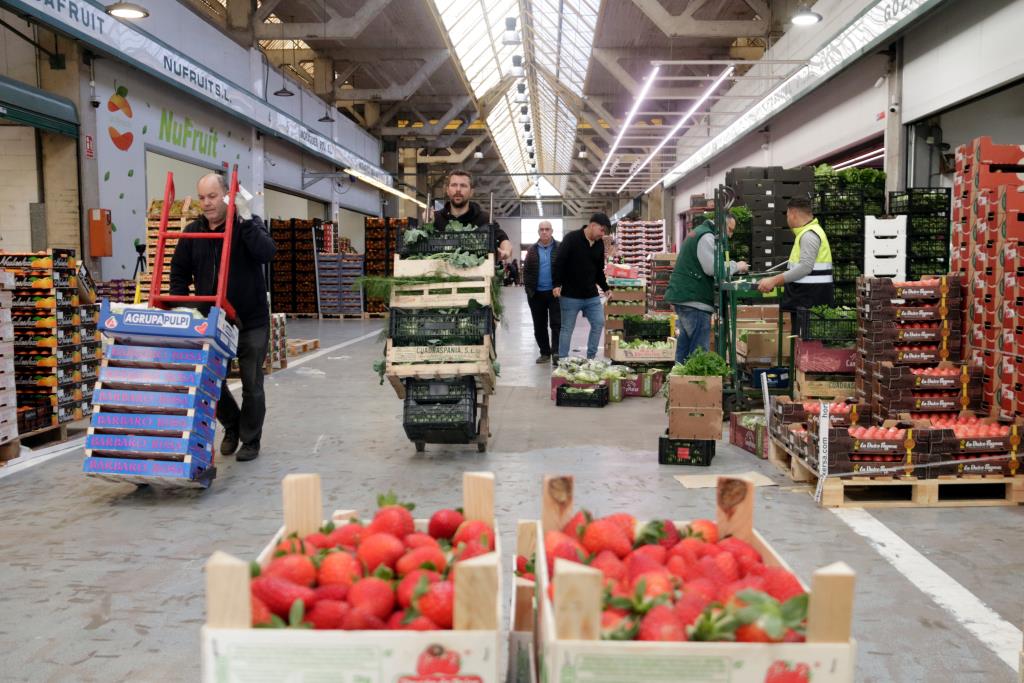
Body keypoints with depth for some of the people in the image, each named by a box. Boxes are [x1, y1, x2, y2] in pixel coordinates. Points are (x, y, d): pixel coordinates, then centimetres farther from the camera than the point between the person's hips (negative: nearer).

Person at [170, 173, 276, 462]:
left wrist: (245, 219, -29)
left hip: (250, 321, -3)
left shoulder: (248, 224, -6)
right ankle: (232, 427, 33)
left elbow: (267, 252, -26)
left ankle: (250, 440, 19)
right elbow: (179, 272, 12)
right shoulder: (193, 231, 4)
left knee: (252, 384, 3)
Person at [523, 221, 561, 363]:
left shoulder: (560, 249, -1)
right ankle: (545, 353, 20)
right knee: (539, 325, 9)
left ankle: (556, 352, -5)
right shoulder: (532, 251, 8)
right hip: (536, 293, 3)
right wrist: (528, 288, -2)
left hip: (555, 292, -3)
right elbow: (526, 270, 8)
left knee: (556, 324, -5)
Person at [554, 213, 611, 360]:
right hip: (570, 295, -6)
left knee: (599, 323, 3)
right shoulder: (571, 238, -12)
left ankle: (591, 357, 15)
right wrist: (557, 284, -19)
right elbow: (559, 262, -14)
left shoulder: (600, 244, 7)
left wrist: (605, 288, 12)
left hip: (592, 295, 6)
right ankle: (562, 360, 12)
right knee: (567, 328, 2)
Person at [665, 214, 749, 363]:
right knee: (699, 347, -10)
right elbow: (712, 268, -20)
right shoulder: (706, 236, -10)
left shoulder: (697, 233, 23)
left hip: (682, 295, 10)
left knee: (684, 343, 11)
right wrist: (736, 266, -6)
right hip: (693, 299, -10)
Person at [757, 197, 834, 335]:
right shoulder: (808, 232, 22)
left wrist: (775, 280, -22)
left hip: (811, 298, -11)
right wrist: (776, 281, 19)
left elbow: (805, 267, -23)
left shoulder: (809, 235, -13)